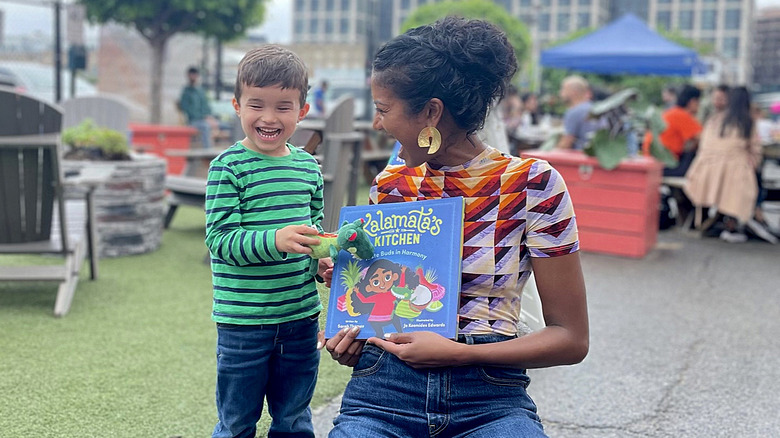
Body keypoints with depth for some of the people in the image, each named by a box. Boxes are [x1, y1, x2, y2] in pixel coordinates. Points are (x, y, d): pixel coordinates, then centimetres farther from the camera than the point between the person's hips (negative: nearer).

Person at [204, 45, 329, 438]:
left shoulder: (308, 166, 6)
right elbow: (220, 239, -17)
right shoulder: (228, 167, -11)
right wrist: (275, 241, -32)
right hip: (243, 320, -4)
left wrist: (321, 260, -1)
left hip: (301, 316, 5)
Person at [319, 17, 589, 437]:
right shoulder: (387, 185, 9)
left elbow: (570, 338, -3)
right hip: (384, 385, 3)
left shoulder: (533, 183, -4)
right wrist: (353, 338, 2)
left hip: (490, 399, -2)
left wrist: (458, 353, -15)